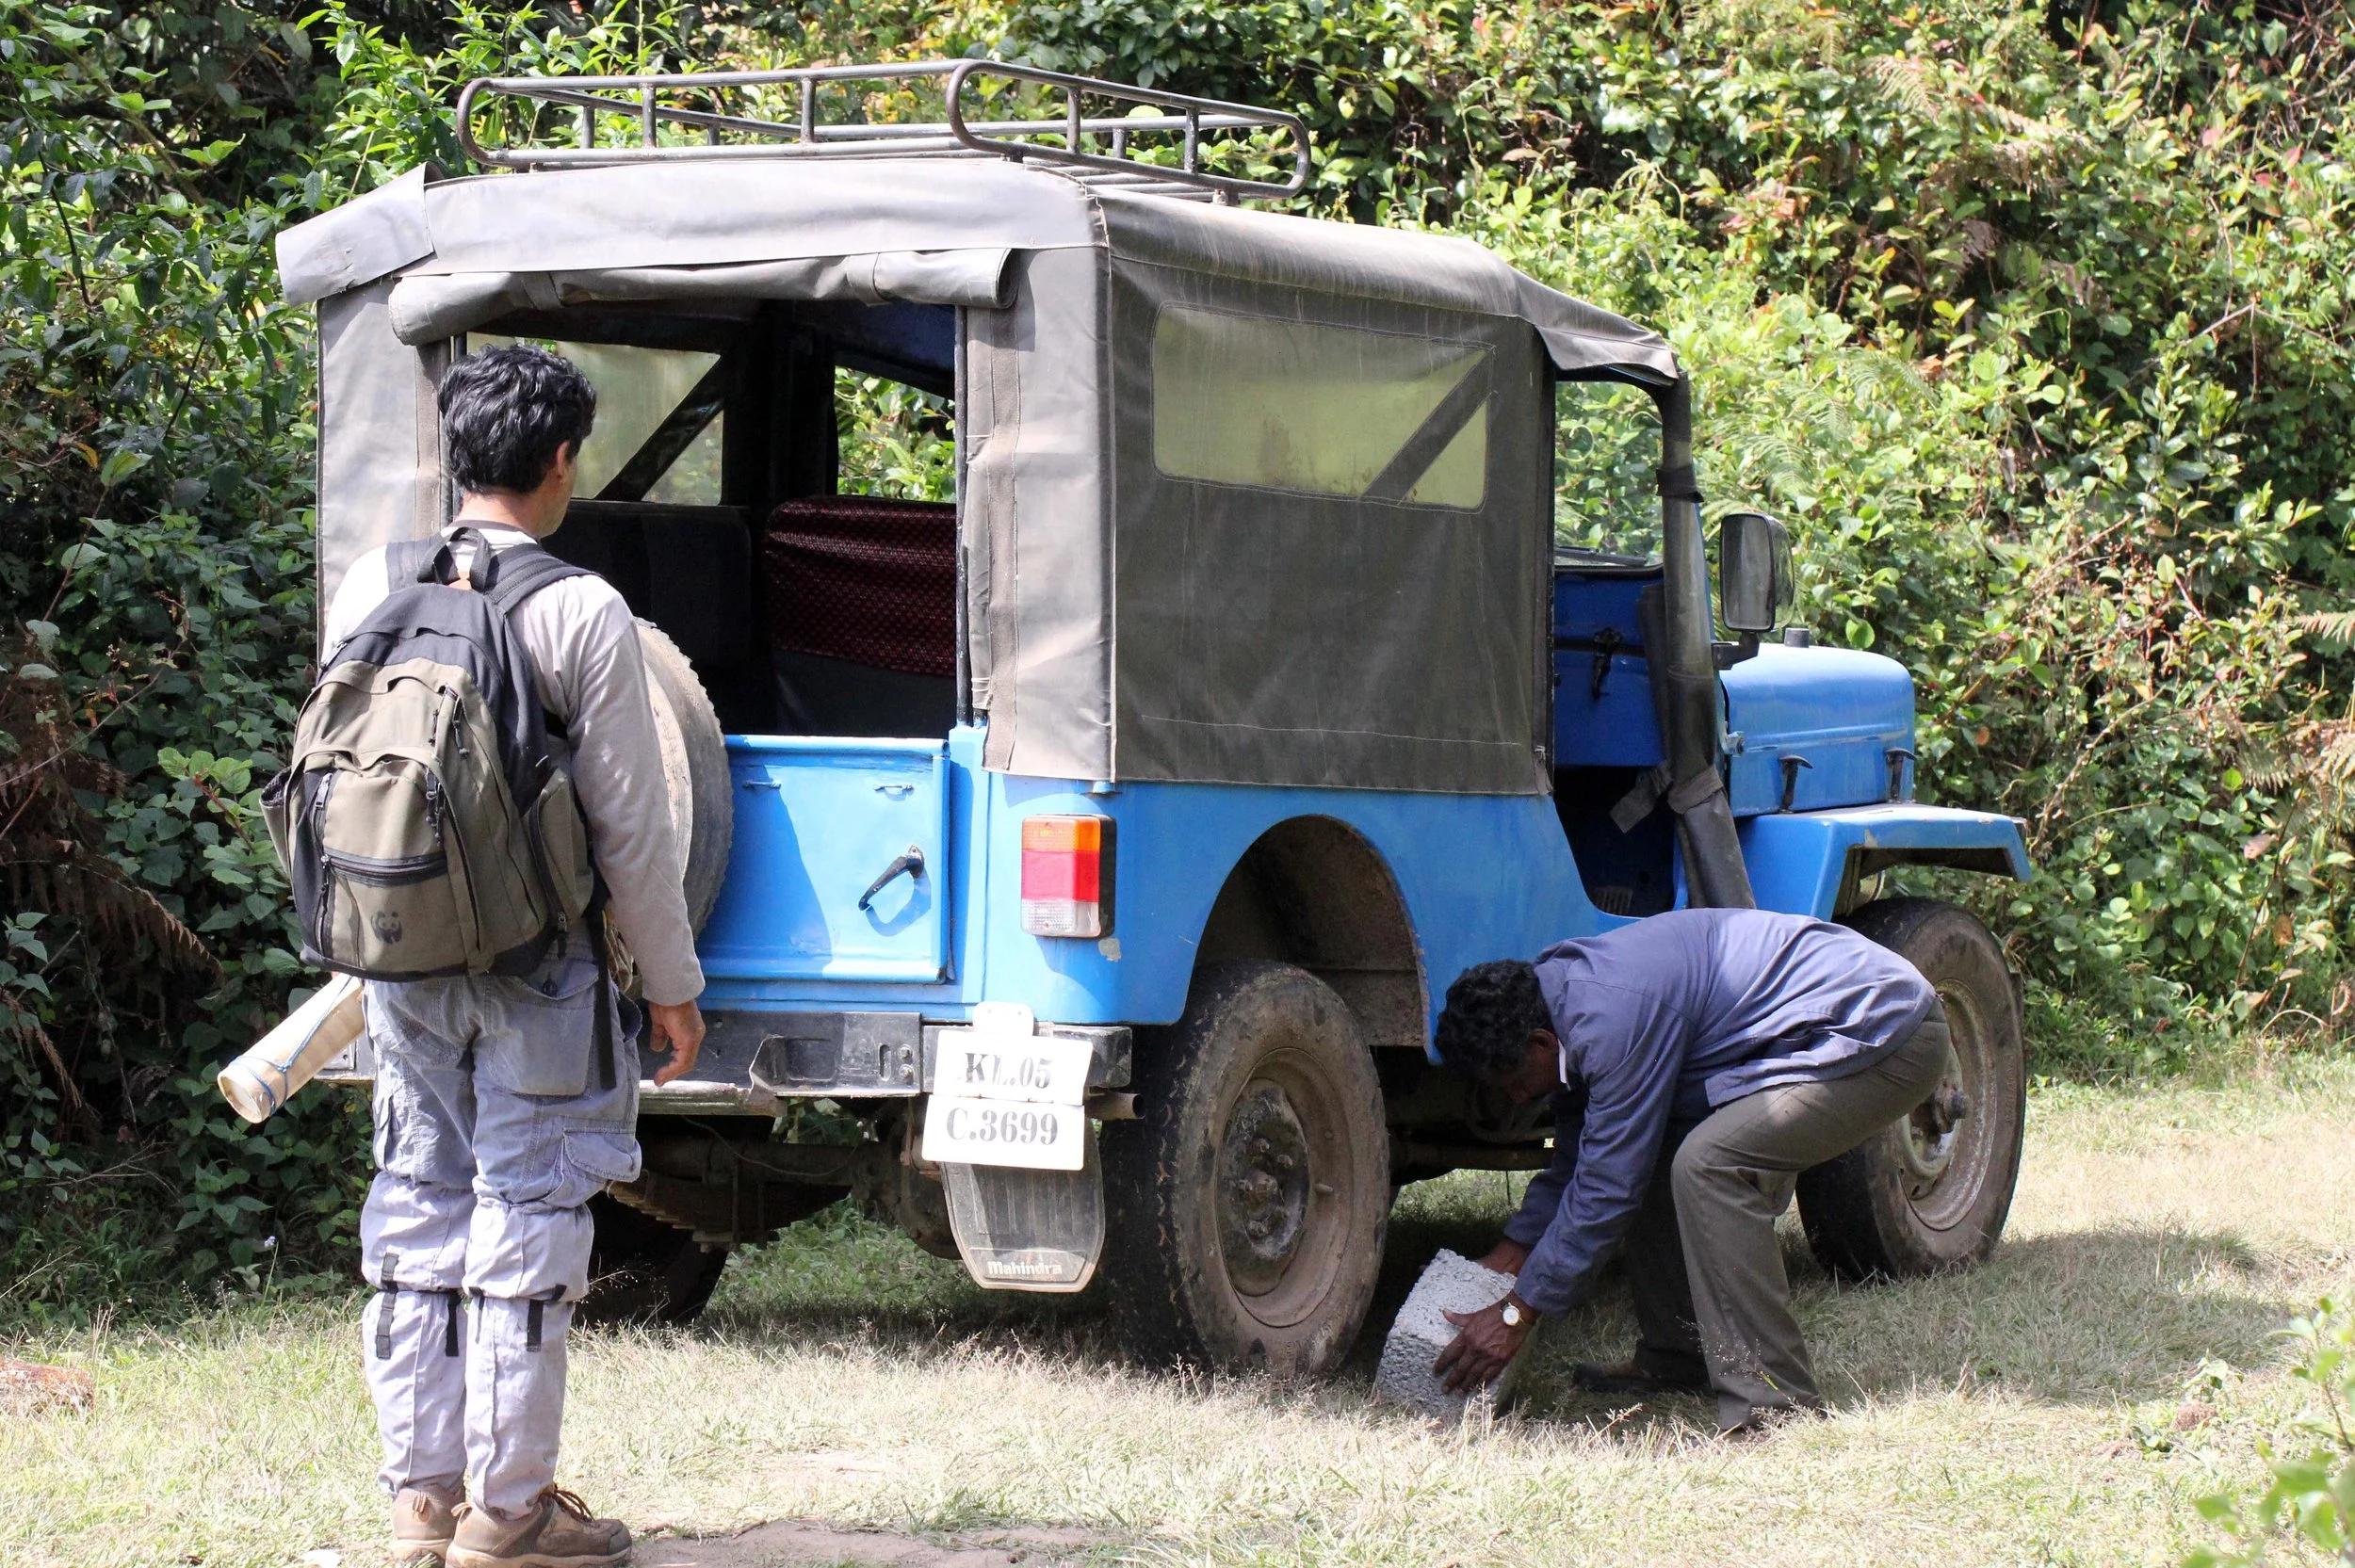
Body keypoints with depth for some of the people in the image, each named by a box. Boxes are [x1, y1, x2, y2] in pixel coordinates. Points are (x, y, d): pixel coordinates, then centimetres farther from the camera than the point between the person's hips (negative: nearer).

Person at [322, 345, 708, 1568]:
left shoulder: (371, 587, 2)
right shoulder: (582, 613, -13)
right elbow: (629, 825, -10)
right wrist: (671, 985, 0)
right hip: (535, 963, -5)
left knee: (417, 1210, 12)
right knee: (524, 1218, 2)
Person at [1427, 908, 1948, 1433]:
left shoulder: (1612, 1017, -25)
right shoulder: (1564, 994, 6)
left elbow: (1608, 1185, -19)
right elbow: (1577, 1157, 21)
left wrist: (1518, 1312, -13)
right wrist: (1512, 1252, 18)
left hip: (1886, 1037, -11)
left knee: (1707, 1164, -25)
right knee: (1653, 1156, 10)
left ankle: (1776, 1405, -22)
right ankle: (1676, 1357, 19)